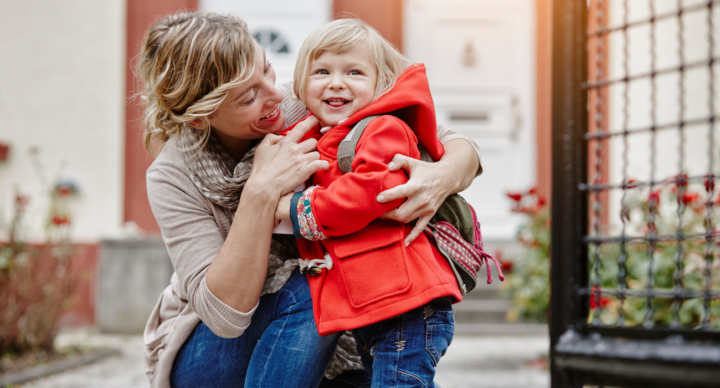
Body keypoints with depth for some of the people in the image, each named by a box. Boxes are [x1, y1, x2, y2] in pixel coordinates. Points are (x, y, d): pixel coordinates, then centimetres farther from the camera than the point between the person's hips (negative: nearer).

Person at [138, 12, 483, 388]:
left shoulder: (308, 111, -16)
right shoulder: (173, 178, -20)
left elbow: (457, 146, -13)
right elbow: (225, 314, -28)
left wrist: (444, 176, -38)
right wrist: (260, 192, -36)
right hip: (205, 355, -2)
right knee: (306, 291, -31)